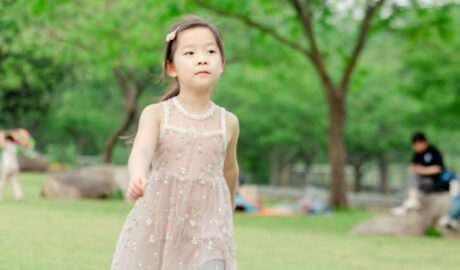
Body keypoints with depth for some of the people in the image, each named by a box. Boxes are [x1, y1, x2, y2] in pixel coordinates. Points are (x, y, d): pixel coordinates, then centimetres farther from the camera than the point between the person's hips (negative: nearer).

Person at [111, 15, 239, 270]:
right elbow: (141, 151, -23)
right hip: (156, 224, 0)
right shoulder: (156, 114, -5)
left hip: (207, 228, 0)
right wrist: (137, 179, -45)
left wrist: (229, 210, 33)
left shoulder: (228, 122, 2)